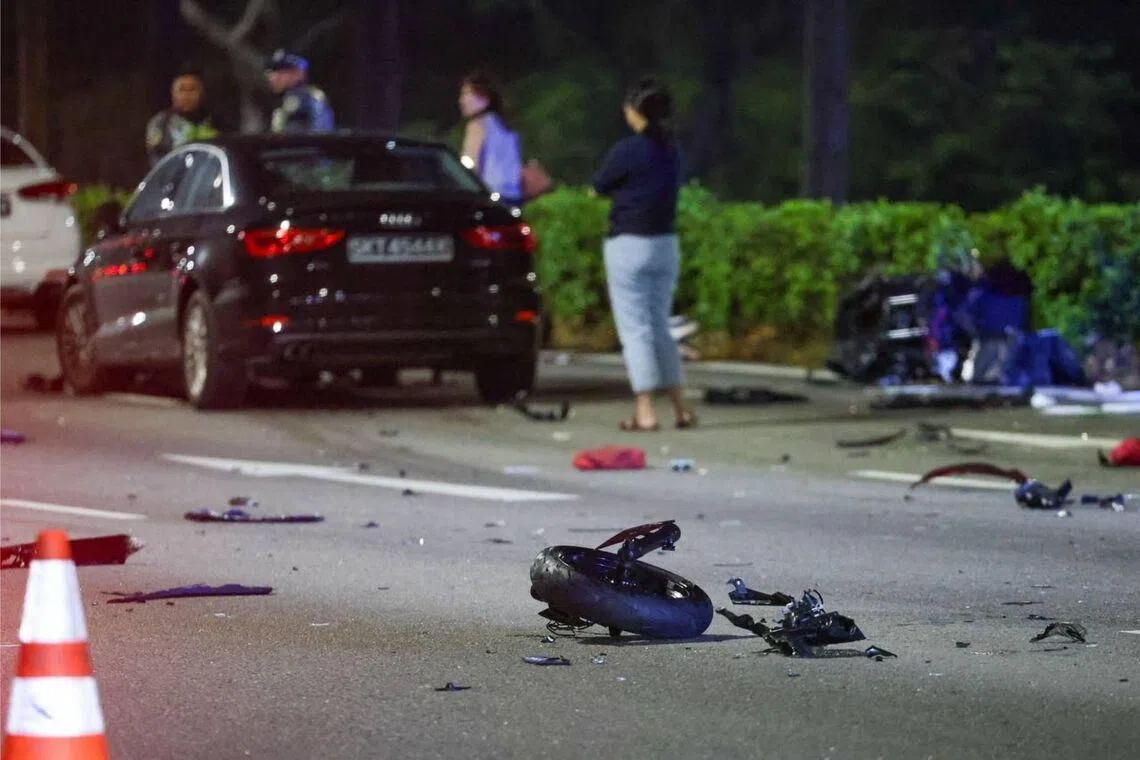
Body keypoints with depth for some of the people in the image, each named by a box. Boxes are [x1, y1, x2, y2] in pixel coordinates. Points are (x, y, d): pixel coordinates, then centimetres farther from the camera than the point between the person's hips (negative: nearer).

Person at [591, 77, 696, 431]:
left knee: (635, 329, -3)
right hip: (666, 243, 7)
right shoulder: (672, 151, 6)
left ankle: (645, 412, -7)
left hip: (629, 244, -7)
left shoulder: (627, 150, -14)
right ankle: (681, 408, 13)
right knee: (659, 328, 15)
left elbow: (598, 187, -3)